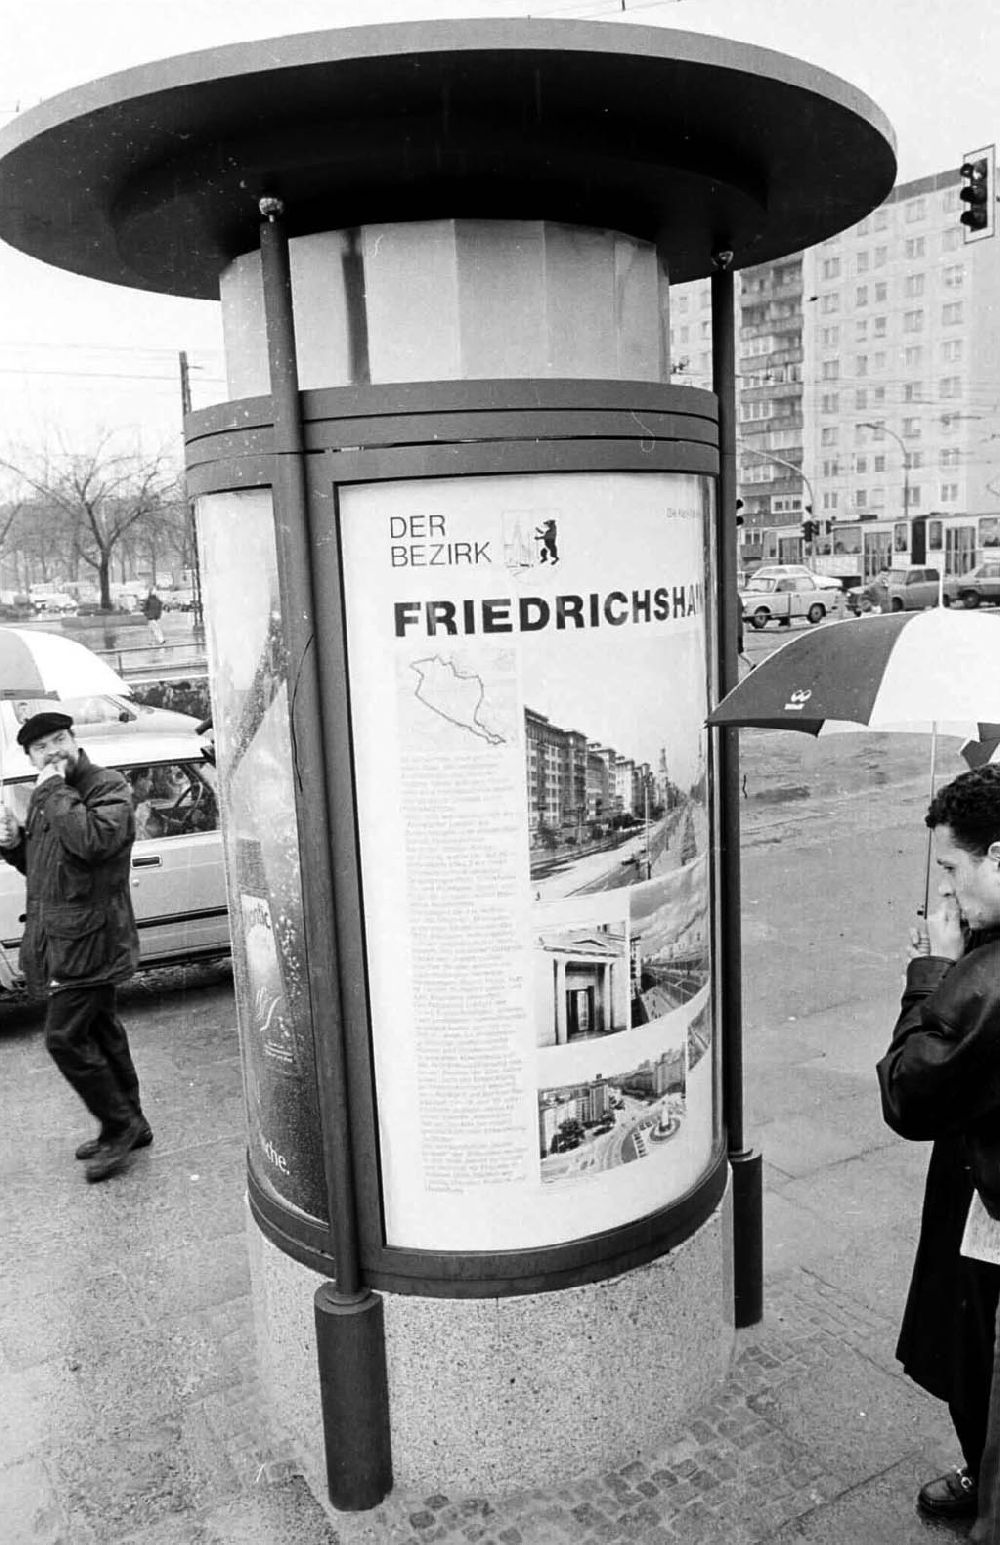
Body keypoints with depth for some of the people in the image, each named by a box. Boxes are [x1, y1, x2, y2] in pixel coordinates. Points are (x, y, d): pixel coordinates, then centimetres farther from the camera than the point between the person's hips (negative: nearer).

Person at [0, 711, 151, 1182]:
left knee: (65, 1038, -8)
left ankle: (121, 1125, 8)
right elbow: (38, 866, 24)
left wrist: (54, 791, -23)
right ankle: (129, 1124, 29)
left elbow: (93, 840, -32)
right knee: (100, 1033, 16)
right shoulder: (44, 797, 15)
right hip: (60, 940, 9)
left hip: (88, 940, -9)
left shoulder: (108, 789, -12)